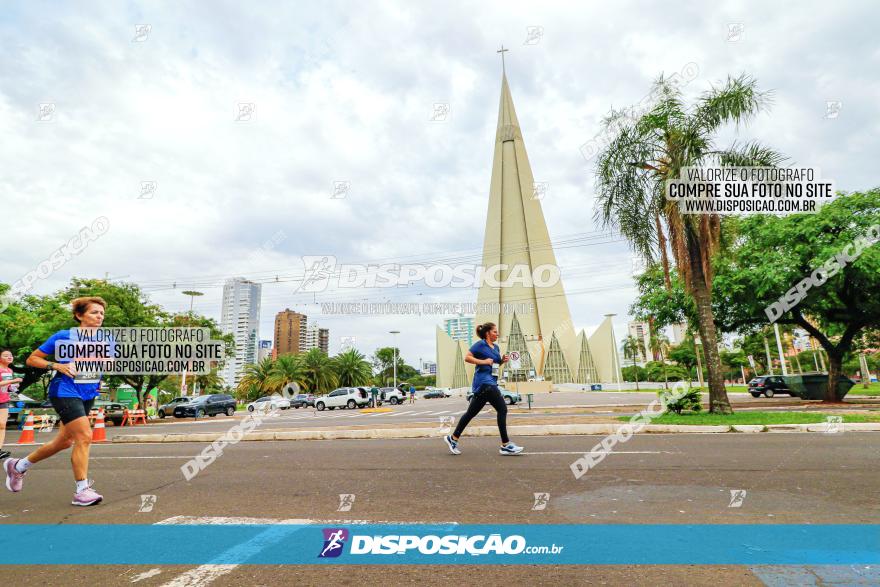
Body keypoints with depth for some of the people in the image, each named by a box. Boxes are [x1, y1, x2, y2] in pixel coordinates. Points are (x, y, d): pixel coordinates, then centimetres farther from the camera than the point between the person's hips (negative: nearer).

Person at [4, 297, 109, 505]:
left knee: (64, 442, 16)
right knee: (84, 437, -16)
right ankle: (82, 490, -6)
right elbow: (32, 359, 0)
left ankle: (18, 466, 42)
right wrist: (57, 366, -16)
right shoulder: (64, 336, -6)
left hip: (88, 396, 6)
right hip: (65, 392, -6)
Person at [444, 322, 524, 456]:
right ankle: (505, 445, -4)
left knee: (472, 412, 12)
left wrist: (502, 361, 8)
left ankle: (453, 438, 21)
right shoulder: (480, 344, -7)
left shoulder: (496, 347, 18)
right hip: (484, 380, -9)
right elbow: (467, 358, -10)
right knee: (502, 409, -9)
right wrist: (483, 361, -17)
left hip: (491, 382, 9)